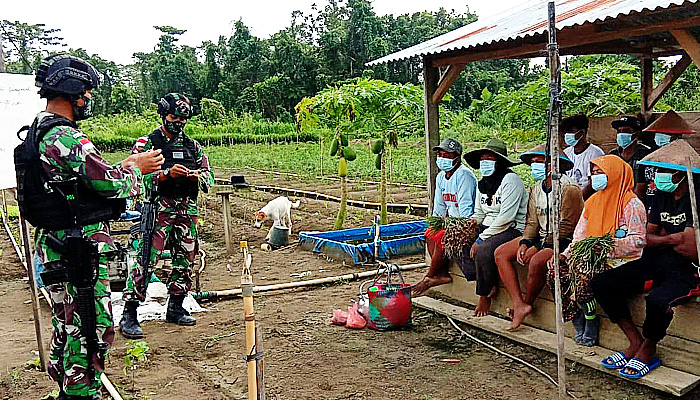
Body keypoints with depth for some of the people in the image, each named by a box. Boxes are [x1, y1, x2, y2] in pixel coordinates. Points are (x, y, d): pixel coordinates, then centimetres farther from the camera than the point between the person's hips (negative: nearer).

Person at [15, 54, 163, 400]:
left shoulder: (38, 133, 14)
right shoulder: (64, 136, -20)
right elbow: (108, 183, -21)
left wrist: (127, 164, 11)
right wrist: (136, 170, -3)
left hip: (56, 245, 11)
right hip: (80, 248, -11)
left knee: (67, 325, 21)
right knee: (93, 329, -2)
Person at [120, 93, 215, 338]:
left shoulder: (193, 146, 15)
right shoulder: (147, 143, 1)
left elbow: (209, 176, 14)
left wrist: (197, 176, -8)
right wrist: (166, 174, -20)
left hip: (188, 210, 6)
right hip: (159, 209, -5)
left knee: (185, 260, 10)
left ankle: (175, 308, 24)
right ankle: (129, 315, -6)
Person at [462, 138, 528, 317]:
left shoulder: (510, 180, -14)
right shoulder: (482, 184, 13)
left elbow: (505, 218, -21)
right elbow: (478, 215, 16)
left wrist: (481, 239, -21)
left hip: (513, 229, -9)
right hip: (488, 228, 9)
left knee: (484, 249, -33)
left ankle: (485, 296, -11)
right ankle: (490, 285, -3)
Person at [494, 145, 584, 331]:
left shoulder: (569, 189, -15)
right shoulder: (536, 189, 11)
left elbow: (566, 228, -18)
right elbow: (532, 222, 11)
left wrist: (538, 248, -20)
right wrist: (524, 243, -8)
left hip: (563, 241, -8)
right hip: (541, 238, 8)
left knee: (537, 261, -35)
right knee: (501, 253, -6)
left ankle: (527, 303, -7)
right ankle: (519, 305, -17)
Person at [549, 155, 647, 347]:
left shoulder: (631, 203, -6)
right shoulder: (592, 201, 17)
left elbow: (638, 240, -14)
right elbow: (580, 236, 14)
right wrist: (565, 254, -3)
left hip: (621, 260, -7)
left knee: (581, 272, -32)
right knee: (556, 268, -15)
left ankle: (590, 331, -13)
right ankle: (579, 328, -7)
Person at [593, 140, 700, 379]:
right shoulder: (662, 196, 11)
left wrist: (662, 237, -7)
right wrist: (672, 238, -5)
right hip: (655, 263, 8)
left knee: (657, 300, -37)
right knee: (600, 284, -7)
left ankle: (648, 350, -5)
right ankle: (635, 343, 2)